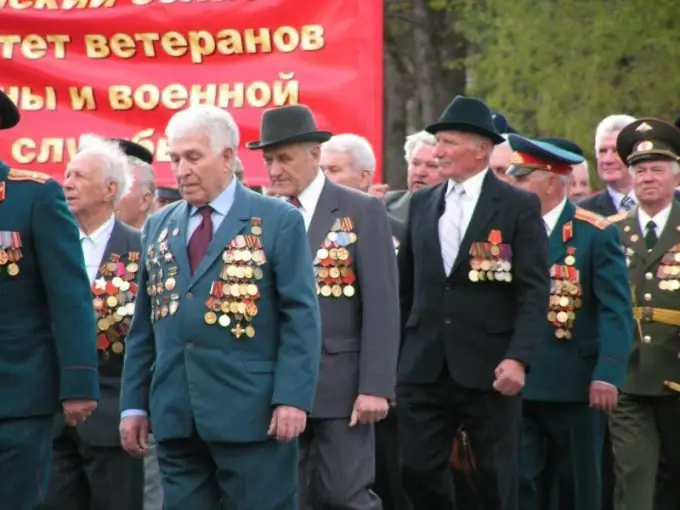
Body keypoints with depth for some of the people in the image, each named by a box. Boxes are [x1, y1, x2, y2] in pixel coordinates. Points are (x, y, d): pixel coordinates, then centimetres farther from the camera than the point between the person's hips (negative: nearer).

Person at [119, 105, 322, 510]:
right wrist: (134, 404, 10)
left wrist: (293, 398, -15)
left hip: (252, 414, -5)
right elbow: (144, 325, 17)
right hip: (176, 416, 5)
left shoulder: (278, 222, 0)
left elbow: (301, 318, -5)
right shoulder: (159, 228, 15)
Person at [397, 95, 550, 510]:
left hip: (489, 367, -4)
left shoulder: (520, 207, -3)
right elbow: (407, 285, 15)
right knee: (418, 470, 1)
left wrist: (519, 358, -18)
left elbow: (535, 291, -8)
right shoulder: (422, 205, 12)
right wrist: (395, 355, 11)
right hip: (425, 367, 4)